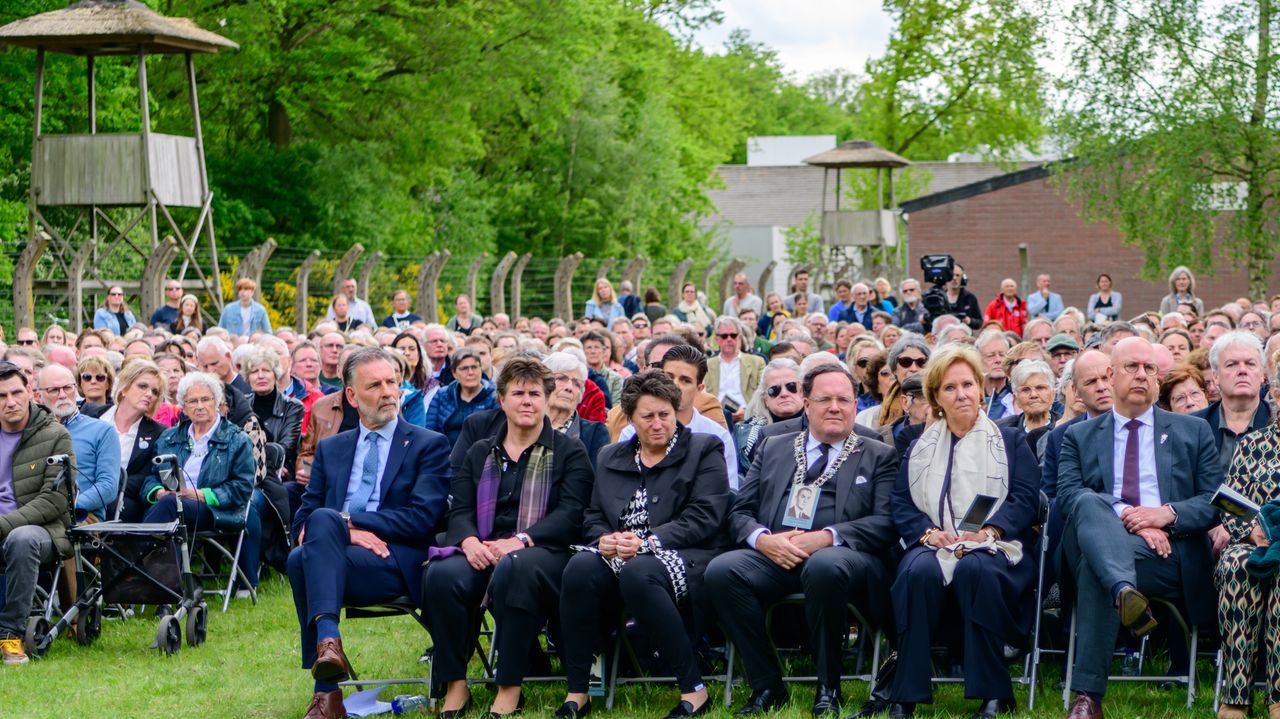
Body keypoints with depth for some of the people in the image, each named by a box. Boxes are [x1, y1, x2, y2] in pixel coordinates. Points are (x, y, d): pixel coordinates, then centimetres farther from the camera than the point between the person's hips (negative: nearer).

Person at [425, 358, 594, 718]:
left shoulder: (569, 451, 9)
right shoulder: (480, 453, 21)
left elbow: (570, 514, -4)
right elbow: (460, 509, 12)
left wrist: (520, 541, -19)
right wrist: (469, 541, -13)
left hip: (543, 551, -3)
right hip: (483, 551, 4)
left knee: (512, 569, -39)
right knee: (442, 574, -30)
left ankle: (510, 687, -30)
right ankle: (454, 684, -19)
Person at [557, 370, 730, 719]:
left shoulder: (704, 450, 6)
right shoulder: (611, 457, 21)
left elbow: (703, 517, -6)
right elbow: (593, 517, 19)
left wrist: (646, 543, -17)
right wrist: (604, 539, -7)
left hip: (682, 559, -4)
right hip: (619, 557, 4)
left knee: (637, 573, -39)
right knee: (580, 568, -30)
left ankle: (694, 690, -28)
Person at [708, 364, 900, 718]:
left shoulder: (879, 457, 15)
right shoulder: (772, 449, 23)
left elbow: (885, 523, 1)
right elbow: (740, 512, 16)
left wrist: (827, 537, -15)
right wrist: (763, 539, -8)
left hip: (840, 554, -3)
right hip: (773, 553, 3)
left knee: (825, 567, -39)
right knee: (720, 570, -28)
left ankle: (827, 690, -19)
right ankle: (766, 686, -13)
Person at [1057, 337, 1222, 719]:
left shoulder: (1194, 431, 21)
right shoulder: (1079, 436, 21)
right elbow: (1068, 494, 2)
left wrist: (1168, 514, -10)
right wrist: (1126, 519, -15)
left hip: (1168, 552, -1)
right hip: (1093, 540, 1)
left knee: (1095, 566, -35)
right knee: (1091, 504, -35)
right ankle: (1125, 593, -63)